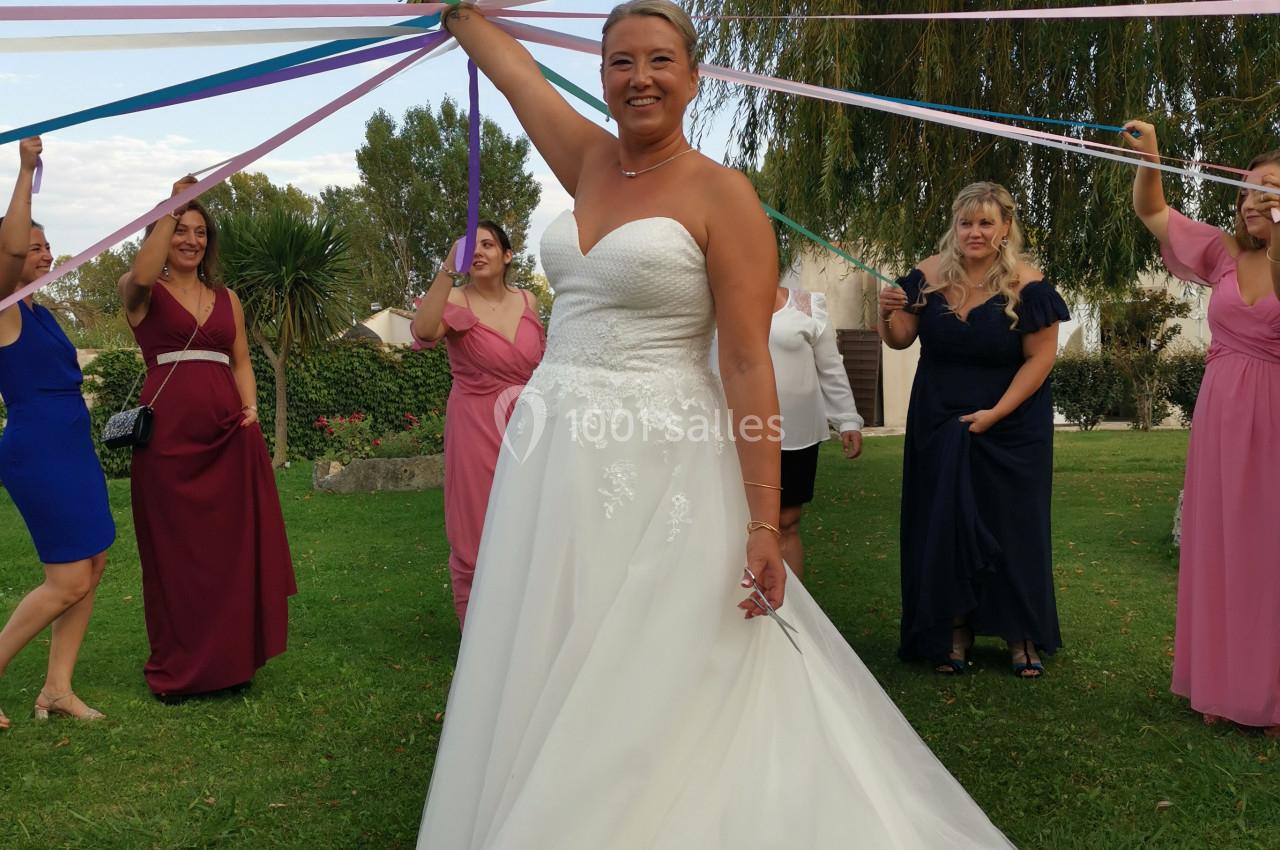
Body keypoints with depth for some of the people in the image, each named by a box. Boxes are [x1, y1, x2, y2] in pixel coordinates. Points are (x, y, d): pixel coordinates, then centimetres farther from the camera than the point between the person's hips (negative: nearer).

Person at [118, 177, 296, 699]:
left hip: (227, 432, 4)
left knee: (233, 547, 4)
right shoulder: (142, 293, 5)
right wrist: (172, 204, -16)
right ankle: (176, 669, 15)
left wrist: (251, 406, -2)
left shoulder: (227, 299, 17)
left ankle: (230, 659, 17)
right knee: (174, 550, 2)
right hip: (168, 431, -3)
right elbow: (141, 274, -19)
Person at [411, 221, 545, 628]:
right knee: (478, 535, 4)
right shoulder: (456, 301, -9)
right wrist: (448, 270, -37)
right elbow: (423, 331, -32)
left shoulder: (527, 301, 5)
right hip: (477, 429, -4)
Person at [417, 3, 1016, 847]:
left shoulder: (721, 194, -7)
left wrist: (764, 524, -17)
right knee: (544, 682, 13)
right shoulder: (591, 161, 11)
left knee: (642, 688, 1)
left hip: (655, 464, -6)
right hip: (553, 454, 6)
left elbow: (749, 366, -13)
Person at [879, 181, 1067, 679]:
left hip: (1010, 429, -3)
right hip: (938, 427, 3)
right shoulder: (930, 276, -2)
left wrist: (995, 414, -18)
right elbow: (900, 340, 4)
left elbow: (1040, 358, -11)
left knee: (1009, 526, 6)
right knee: (942, 526, 6)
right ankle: (954, 631, 20)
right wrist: (887, 315, -18)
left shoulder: (1027, 286, -12)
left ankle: (1022, 636, 20)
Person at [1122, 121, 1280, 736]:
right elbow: (1151, 211, 13)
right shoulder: (1225, 255, 8)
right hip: (1221, 416, 4)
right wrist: (1149, 156, -2)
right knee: (1219, 551, 9)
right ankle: (1222, 685, 21)